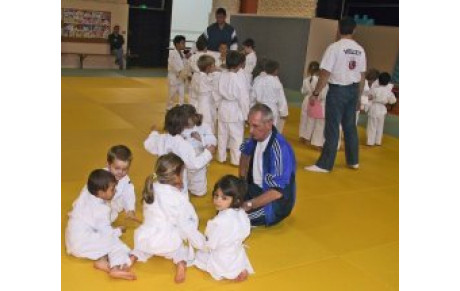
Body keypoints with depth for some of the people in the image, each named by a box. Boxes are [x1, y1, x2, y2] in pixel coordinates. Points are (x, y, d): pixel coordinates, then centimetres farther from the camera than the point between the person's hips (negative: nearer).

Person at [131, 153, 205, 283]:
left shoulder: (151, 189, 0)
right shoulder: (179, 198, -16)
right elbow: (186, 225, -11)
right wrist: (201, 242, 4)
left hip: (145, 239, 5)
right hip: (167, 243, -5)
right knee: (183, 245, 26)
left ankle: (134, 256, 15)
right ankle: (181, 262, -2)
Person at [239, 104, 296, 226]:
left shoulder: (280, 150, -30)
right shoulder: (257, 136, -7)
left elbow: (277, 192, -30)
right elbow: (245, 153, 18)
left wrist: (248, 205, -28)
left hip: (276, 203, -7)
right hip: (257, 189, 8)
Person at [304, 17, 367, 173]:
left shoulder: (334, 47, -14)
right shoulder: (360, 50, 4)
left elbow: (325, 74, -15)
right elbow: (362, 76, 9)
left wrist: (315, 93, -8)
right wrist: (358, 94, 20)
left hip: (337, 90, -6)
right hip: (353, 90, 6)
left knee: (332, 128, -2)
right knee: (350, 126, 17)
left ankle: (325, 164, 4)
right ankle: (353, 161, 28)